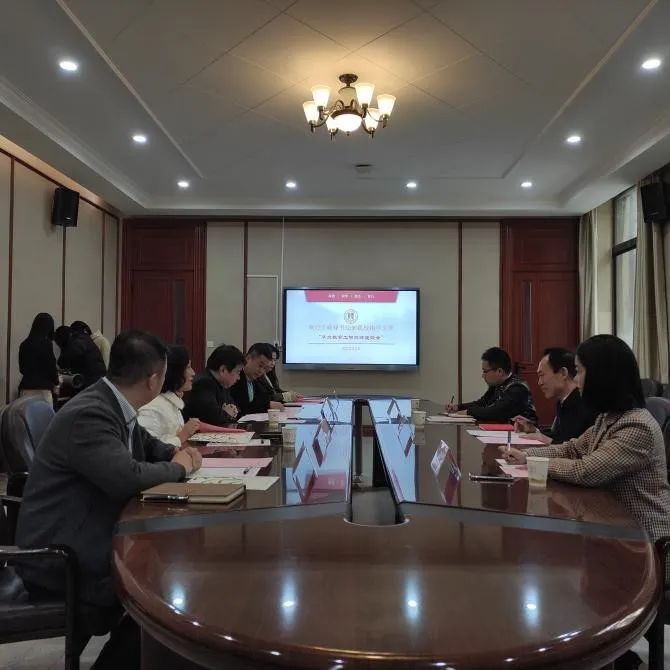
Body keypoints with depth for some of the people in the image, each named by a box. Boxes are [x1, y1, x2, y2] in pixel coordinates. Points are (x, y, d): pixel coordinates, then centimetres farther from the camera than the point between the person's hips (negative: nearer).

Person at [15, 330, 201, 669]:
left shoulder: (113, 405, 3)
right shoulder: (89, 414, -25)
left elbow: (145, 445, 20)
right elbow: (127, 477, -37)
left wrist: (178, 453, -2)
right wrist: (177, 467, -17)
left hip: (87, 540, 9)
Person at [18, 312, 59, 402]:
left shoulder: (24, 344, 8)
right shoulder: (46, 343, -10)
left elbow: (22, 368, 16)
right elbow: (51, 367, -7)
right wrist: (55, 381, 12)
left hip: (25, 388, 6)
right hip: (42, 389, -6)